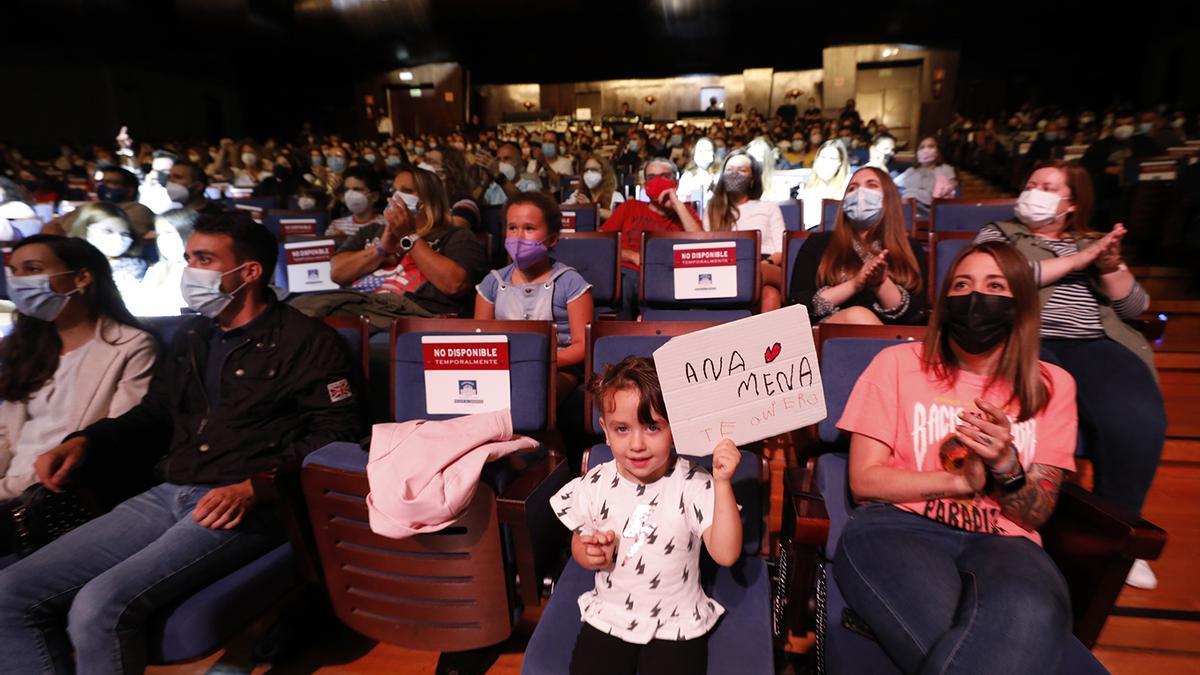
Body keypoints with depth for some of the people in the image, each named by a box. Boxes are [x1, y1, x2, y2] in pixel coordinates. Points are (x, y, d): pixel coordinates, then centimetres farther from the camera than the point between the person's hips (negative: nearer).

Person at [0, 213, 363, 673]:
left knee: (99, 607, -24)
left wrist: (254, 486, -21)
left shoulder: (307, 341, -4)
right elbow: (153, 418, 30)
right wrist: (84, 443, 10)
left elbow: (337, 433, -11)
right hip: (166, 497, 8)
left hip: (244, 507, -8)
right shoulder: (191, 339, 21)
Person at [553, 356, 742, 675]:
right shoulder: (594, 485, -8)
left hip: (676, 625, -2)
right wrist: (590, 554, -16)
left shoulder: (693, 484, -16)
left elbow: (725, 554, -24)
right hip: (608, 617, 3)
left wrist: (722, 484, -33)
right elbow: (579, 542, 8)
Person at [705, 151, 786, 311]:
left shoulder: (769, 207, 24)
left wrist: (766, 264, -13)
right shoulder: (712, 210, 26)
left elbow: (781, 251, 12)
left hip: (769, 271, 1)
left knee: (771, 297, -41)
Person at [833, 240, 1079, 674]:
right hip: (898, 526, -2)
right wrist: (961, 480, -7)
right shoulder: (898, 363, 5)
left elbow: (1037, 514, 9)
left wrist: (1006, 465, -11)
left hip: (1002, 542, 3)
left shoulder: (1051, 386, 12)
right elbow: (864, 480, 1)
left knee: (1031, 618, -35)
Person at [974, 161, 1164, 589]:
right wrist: (1075, 261, -3)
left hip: (1095, 345, 4)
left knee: (1137, 420, -27)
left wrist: (1111, 267, -1)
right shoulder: (998, 234, 17)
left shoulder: (1092, 242, 27)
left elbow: (1134, 307, 19)